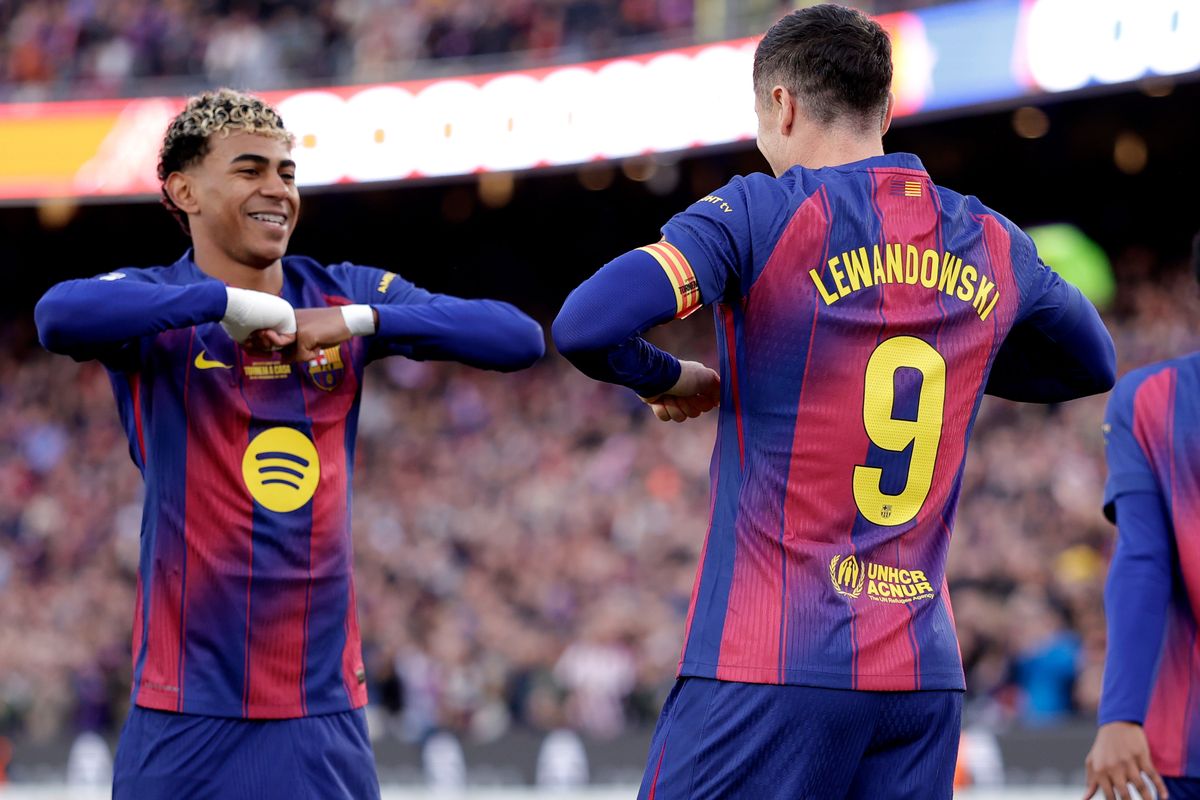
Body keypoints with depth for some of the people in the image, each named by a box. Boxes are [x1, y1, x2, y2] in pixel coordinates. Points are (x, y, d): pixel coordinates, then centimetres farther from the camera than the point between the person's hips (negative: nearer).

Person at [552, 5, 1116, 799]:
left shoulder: (763, 214, -6)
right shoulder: (990, 244, 11)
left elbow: (584, 328, -17)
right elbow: (1095, 365, 30)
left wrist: (675, 379, 3)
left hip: (768, 670, -5)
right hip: (926, 677, 5)